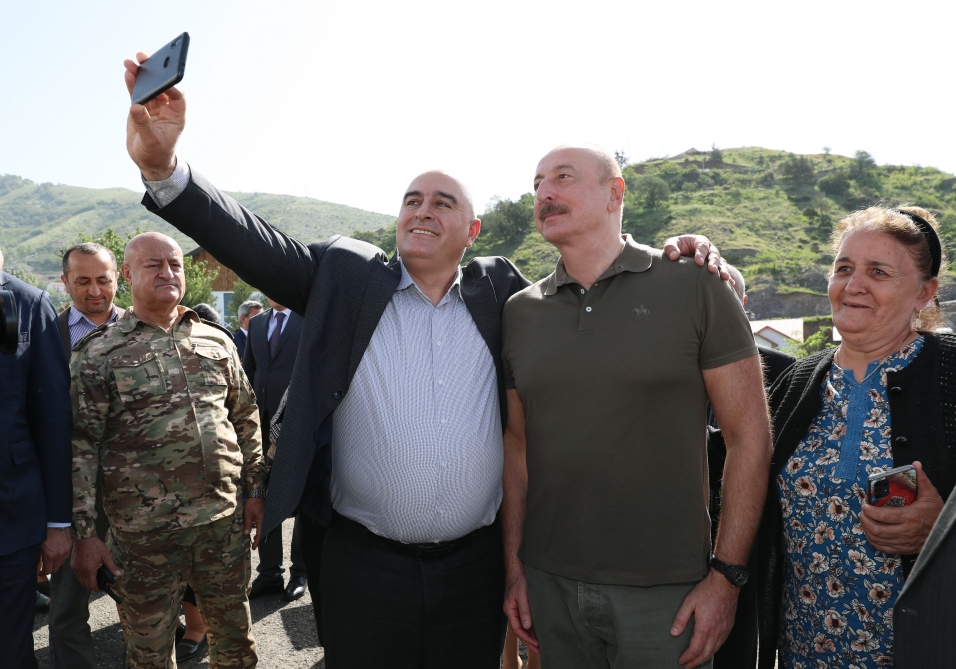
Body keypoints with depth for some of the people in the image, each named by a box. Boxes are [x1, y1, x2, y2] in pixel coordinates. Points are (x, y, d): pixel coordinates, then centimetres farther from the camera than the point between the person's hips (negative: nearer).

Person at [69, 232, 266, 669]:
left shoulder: (216, 340, 7)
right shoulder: (98, 353, -2)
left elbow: (246, 419, 11)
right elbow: (80, 446, -5)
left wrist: (256, 488, 8)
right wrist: (83, 532, -8)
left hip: (226, 518, 3)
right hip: (144, 531, -3)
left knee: (234, 633, 16)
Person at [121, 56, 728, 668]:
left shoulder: (499, 290, 4)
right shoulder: (345, 276, -1)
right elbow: (255, 244, -10)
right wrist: (164, 168, -24)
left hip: (477, 566, 2)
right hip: (362, 564, -1)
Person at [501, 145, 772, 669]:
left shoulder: (694, 287, -7)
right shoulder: (520, 311, 4)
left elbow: (749, 434, -6)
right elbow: (517, 444, 8)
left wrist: (726, 575, -9)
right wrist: (514, 567, 5)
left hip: (666, 590, -3)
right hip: (550, 583, 3)